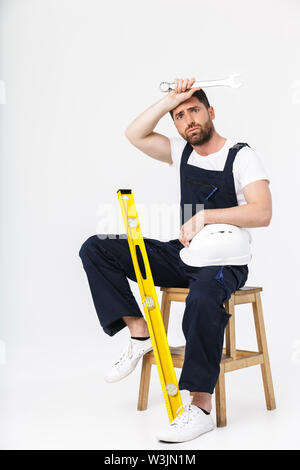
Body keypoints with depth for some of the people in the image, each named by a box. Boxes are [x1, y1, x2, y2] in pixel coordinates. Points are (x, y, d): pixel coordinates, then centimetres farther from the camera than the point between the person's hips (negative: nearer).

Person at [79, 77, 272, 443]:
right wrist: (171, 100, -5)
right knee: (95, 248, -7)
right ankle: (139, 330, -11)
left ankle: (201, 405, -34)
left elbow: (262, 213, -21)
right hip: (183, 255, 6)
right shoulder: (182, 152, 11)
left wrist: (206, 215, -33)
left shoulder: (241, 156, -8)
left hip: (225, 262, -6)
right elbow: (135, 134, 2)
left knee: (203, 295, -43)